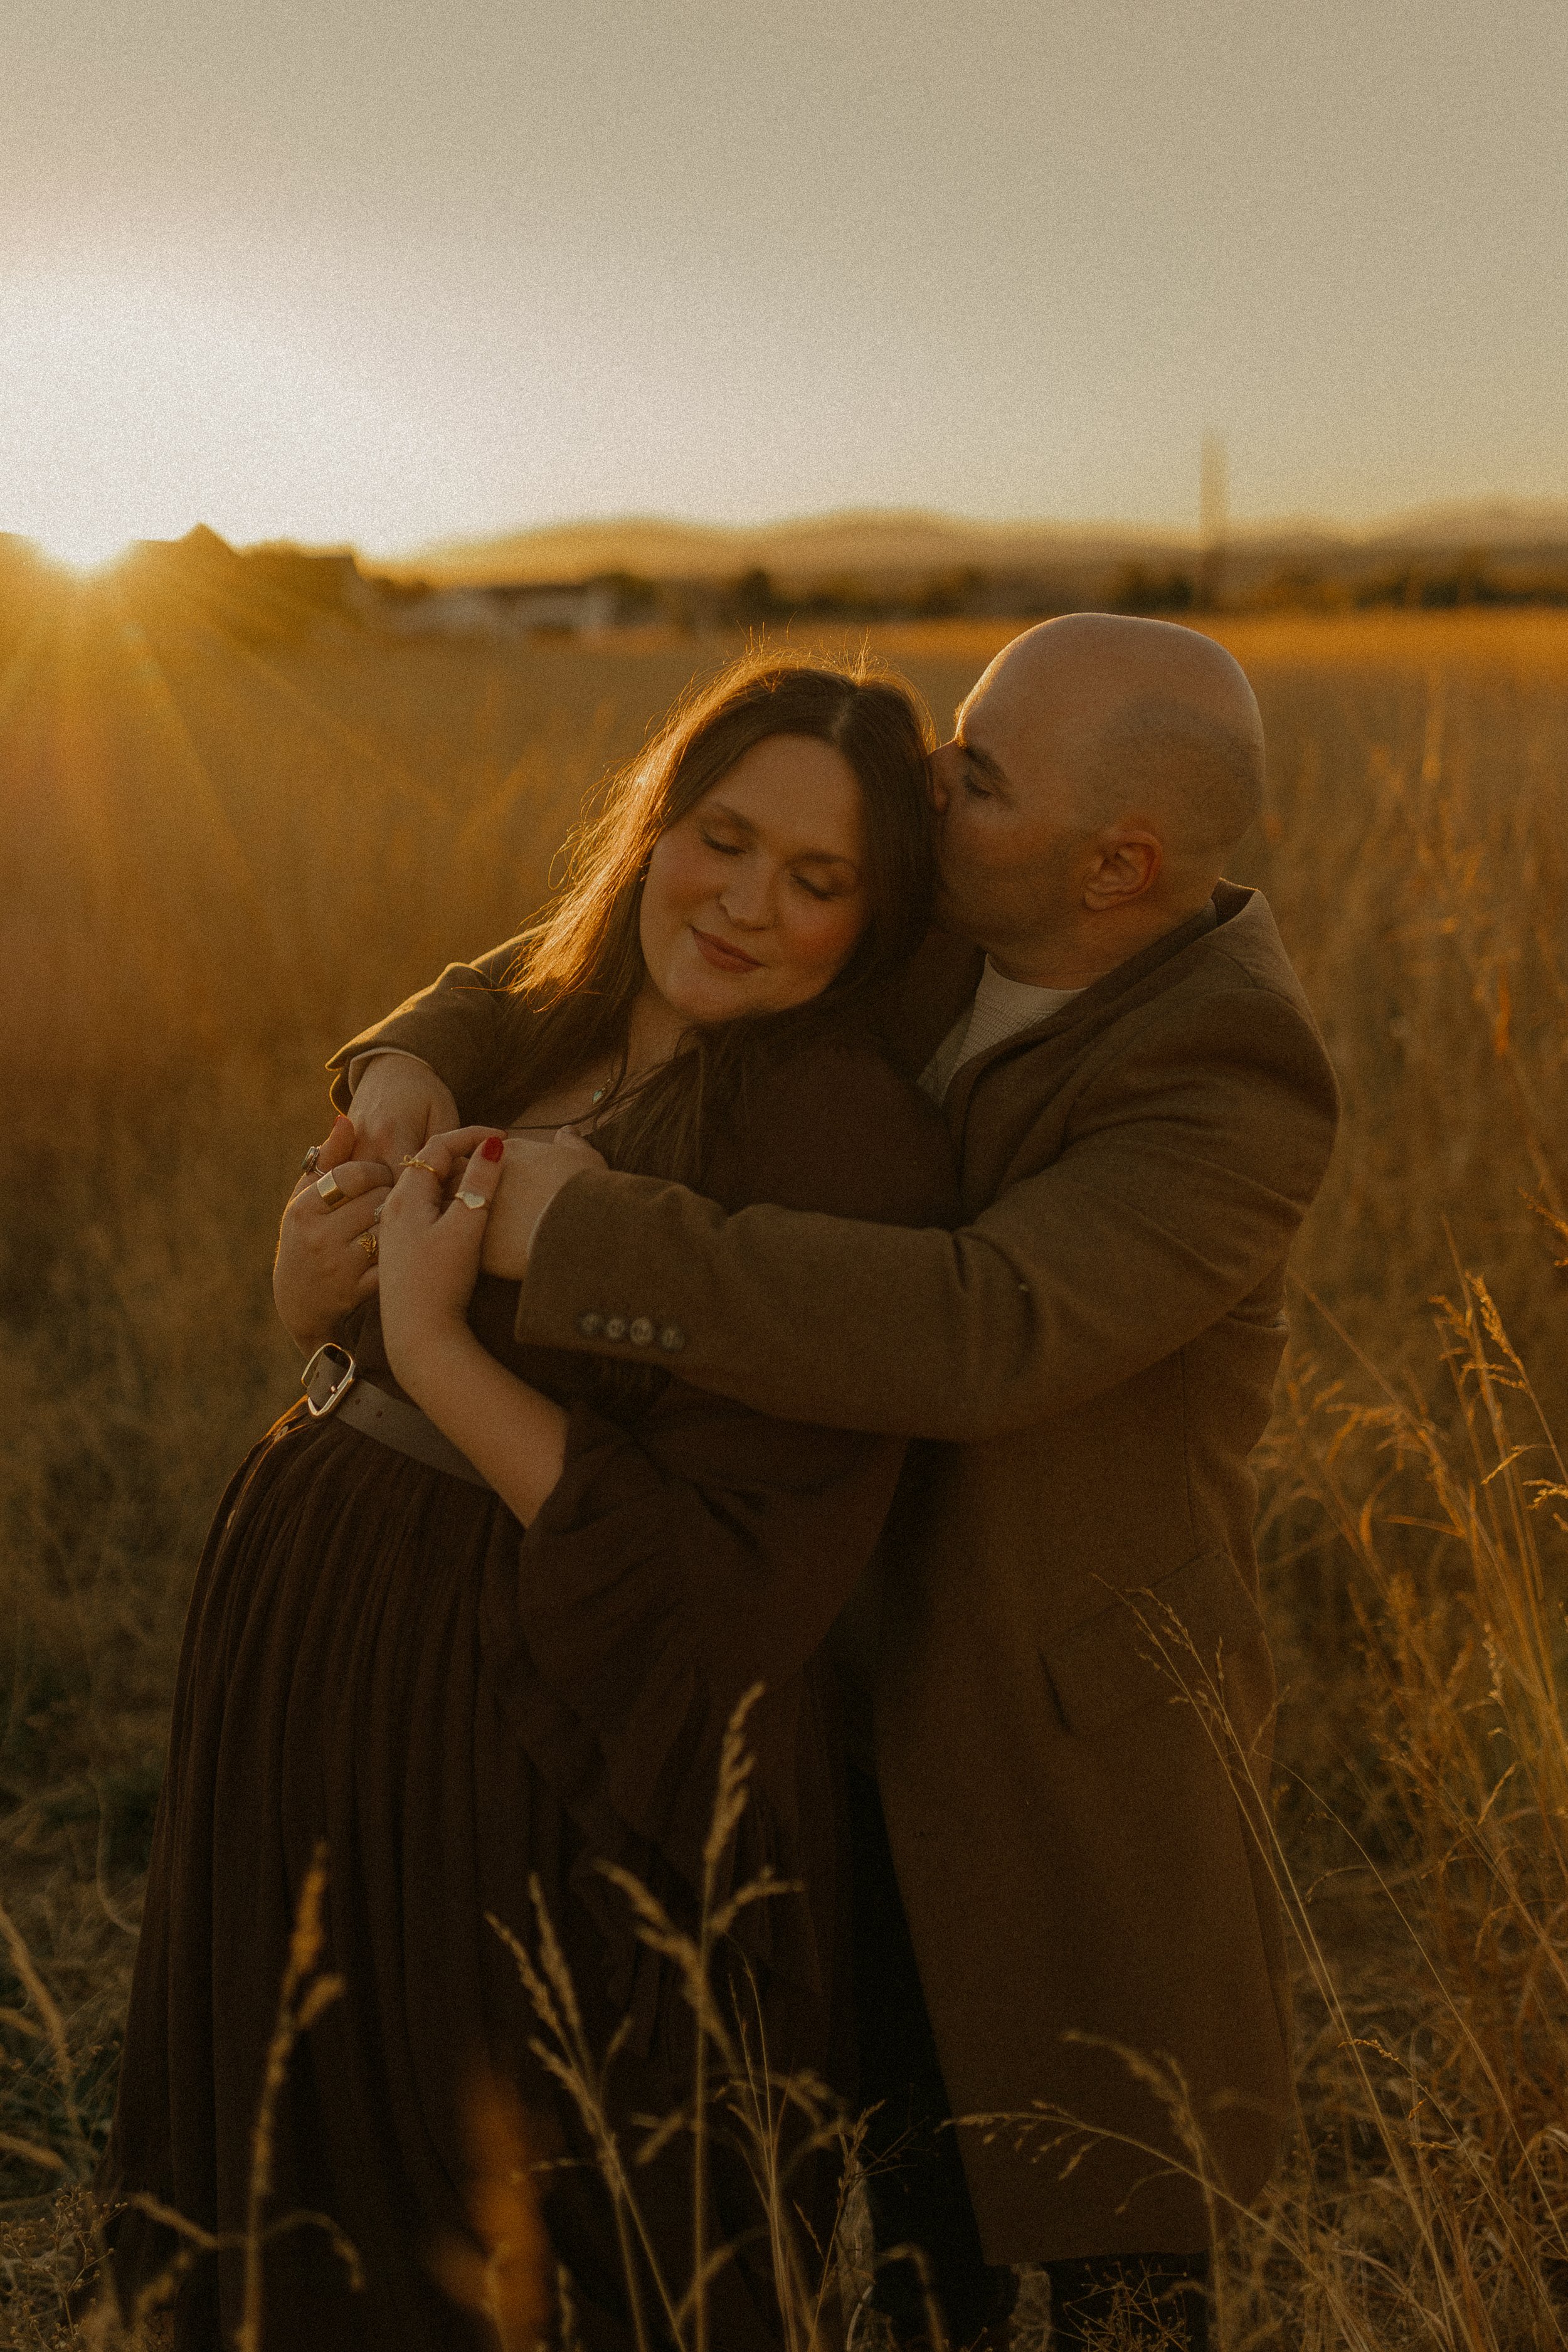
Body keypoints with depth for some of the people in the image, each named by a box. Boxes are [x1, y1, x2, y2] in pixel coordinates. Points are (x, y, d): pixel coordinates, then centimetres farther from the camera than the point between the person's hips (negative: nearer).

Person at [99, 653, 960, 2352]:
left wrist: (429, 1342, -24)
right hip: (321, 1671, 8)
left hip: (544, 1781, -7)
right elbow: (371, 1345, 14)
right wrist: (319, 1294, -9)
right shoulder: (538, 1042, 4)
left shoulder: (851, 1145, -19)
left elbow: (725, 1591, -23)